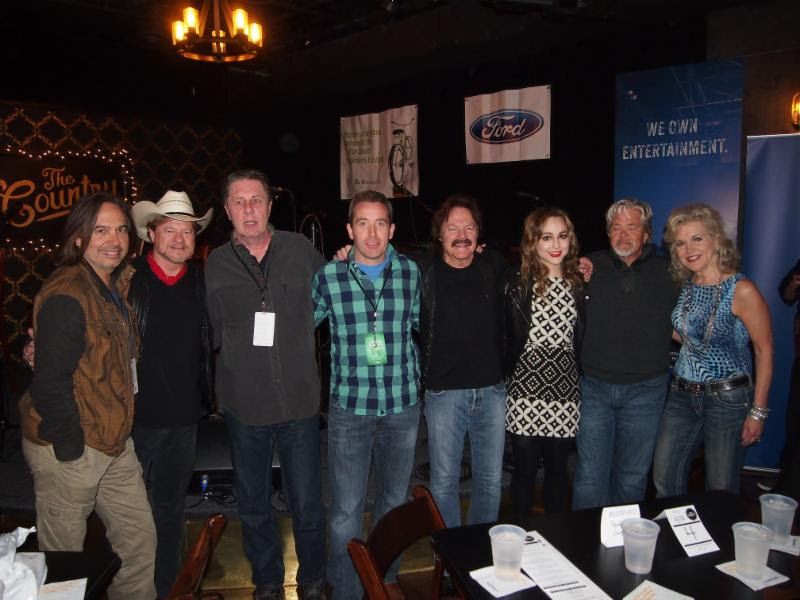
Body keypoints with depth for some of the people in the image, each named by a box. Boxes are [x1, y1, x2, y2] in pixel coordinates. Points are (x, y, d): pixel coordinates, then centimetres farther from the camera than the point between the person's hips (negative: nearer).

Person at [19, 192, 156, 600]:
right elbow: (50, 381, -21)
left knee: (139, 539, 15)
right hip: (69, 450, -8)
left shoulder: (117, 285, 7)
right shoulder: (66, 295, -20)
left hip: (114, 443, 8)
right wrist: (69, 448, -17)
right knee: (64, 560, 10)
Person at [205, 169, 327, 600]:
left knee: (307, 504, 9)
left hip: (299, 399, -1)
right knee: (253, 506, 17)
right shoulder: (216, 264, 0)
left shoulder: (300, 250, -1)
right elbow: (216, 334, 7)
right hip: (244, 404, 1)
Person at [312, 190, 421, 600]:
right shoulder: (328, 276, -7)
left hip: (403, 407, 3)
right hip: (349, 408, -2)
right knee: (347, 509, 3)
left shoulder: (411, 272, 0)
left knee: (395, 500, 18)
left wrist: (414, 375, 11)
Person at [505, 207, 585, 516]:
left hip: (565, 387, 3)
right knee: (525, 467, 8)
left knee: (558, 467, 14)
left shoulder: (579, 283, 6)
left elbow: (582, 338, 14)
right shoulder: (518, 284, -5)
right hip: (527, 387, -3)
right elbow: (511, 338, -5)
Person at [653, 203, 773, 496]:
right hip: (682, 396, 6)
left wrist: (758, 411, -11)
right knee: (664, 482, 11)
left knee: (721, 492, 8)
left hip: (728, 400, -5)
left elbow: (765, 351, -10)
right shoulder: (685, 286, 3)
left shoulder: (742, 290, -15)